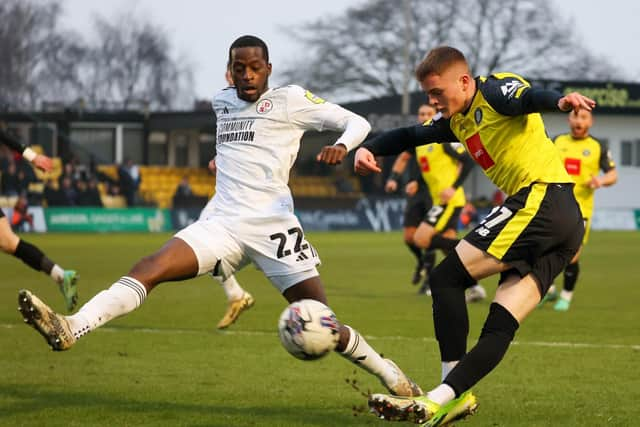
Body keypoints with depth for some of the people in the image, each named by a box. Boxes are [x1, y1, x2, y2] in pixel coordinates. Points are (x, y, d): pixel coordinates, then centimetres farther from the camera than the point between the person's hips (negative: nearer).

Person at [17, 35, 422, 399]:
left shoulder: (290, 100, 2)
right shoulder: (222, 101, 17)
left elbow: (357, 122, 1)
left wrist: (341, 145, -19)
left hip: (272, 225, -4)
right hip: (223, 223, 4)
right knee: (151, 267, -21)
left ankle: (391, 376, 14)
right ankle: (72, 328, -35)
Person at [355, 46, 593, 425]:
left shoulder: (494, 90, -4)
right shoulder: (457, 120, 24)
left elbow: (527, 97, -25)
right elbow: (410, 136, 32)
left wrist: (560, 100, -47)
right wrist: (369, 149, 13)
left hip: (543, 198, -10)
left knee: (447, 277, -6)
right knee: (500, 325, 0)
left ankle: (453, 393, -9)